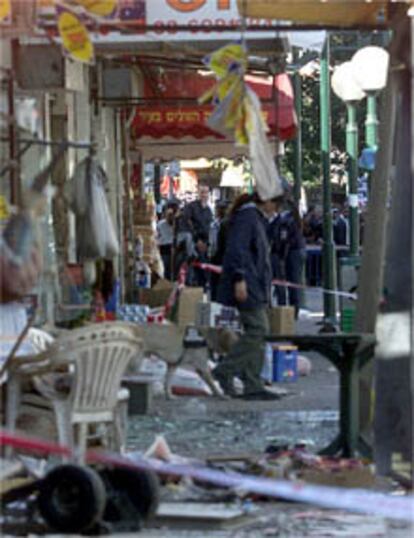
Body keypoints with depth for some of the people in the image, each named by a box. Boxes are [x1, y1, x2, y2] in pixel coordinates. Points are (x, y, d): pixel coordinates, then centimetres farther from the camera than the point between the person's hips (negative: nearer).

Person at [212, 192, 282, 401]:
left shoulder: (256, 217, 20)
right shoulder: (247, 215, -11)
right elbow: (236, 248, -21)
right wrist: (239, 278, -25)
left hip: (256, 287, 10)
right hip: (247, 286, -10)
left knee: (257, 333, 7)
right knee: (257, 330, -13)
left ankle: (253, 385, 7)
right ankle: (224, 372, -9)